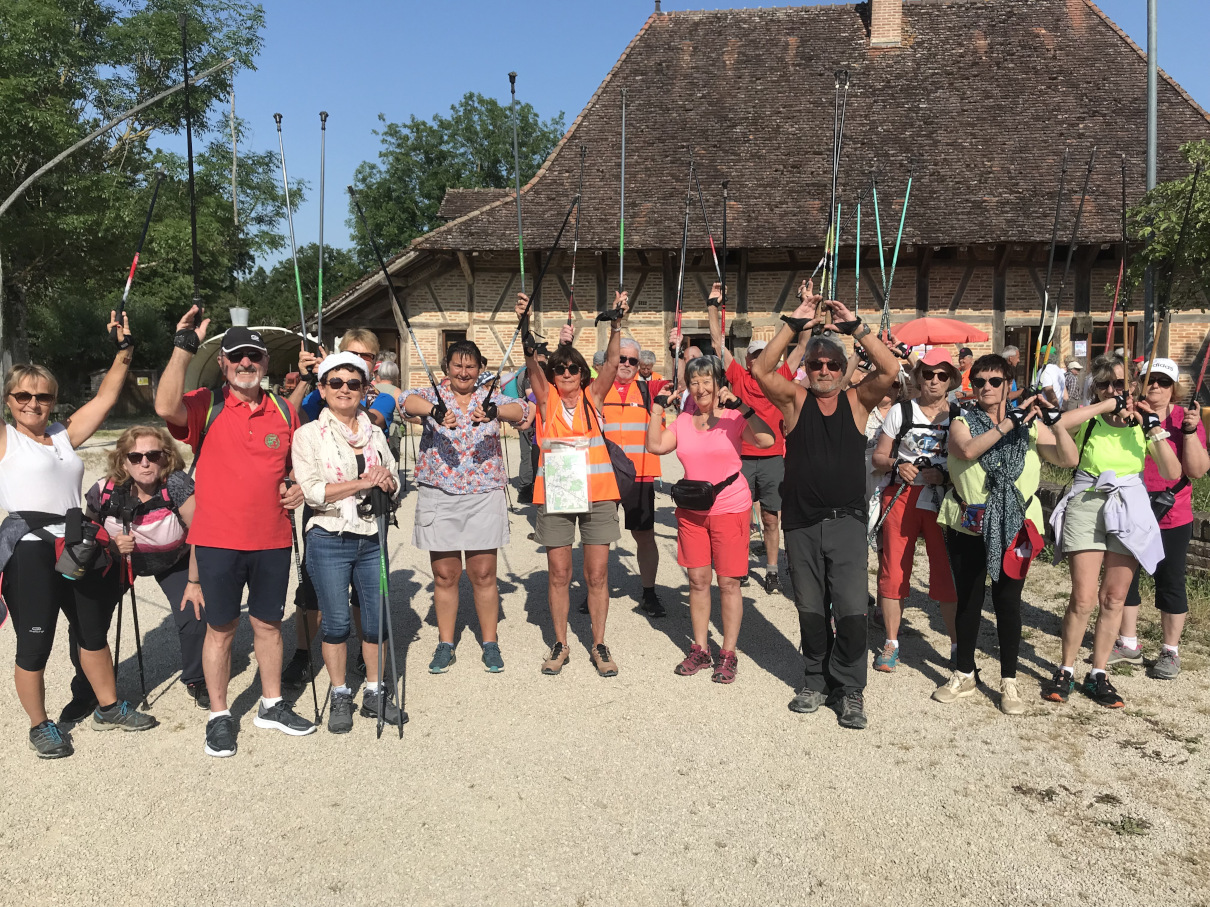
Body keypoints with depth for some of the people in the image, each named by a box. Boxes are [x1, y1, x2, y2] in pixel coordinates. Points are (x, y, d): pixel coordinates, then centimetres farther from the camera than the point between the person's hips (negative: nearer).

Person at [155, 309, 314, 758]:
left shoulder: (285, 411, 7)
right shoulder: (205, 406, -5)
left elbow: (297, 464, 20)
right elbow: (165, 406, -28)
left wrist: (298, 488, -1)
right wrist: (184, 346, -26)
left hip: (273, 539, 3)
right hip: (218, 539, -3)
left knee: (268, 623, 15)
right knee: (221, 628, 8)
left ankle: (271, 705, 30)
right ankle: (219, 716, 22)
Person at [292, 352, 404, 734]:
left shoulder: (375, 433, 11)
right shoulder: (308, 434, -2)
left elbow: (394, 483, 14)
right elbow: (312, 490, -12)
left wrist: (388, 484, -10)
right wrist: (362, 482, -18)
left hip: (372, 539, 4)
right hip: (329, 541, -4)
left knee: (377, 617, 7)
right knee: (336, 621, 3)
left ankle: (375, 693, 23)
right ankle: (340, 696, 20)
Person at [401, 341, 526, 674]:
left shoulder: (491, 399, 3)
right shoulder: (434, 398, 2)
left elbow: (520, 410, -17)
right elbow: (408, 400, -20)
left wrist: (492, 412, -39)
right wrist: (435, 411, -42)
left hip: (484, 496, 0)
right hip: (438, 496, 0)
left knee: (484, 574, 5)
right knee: (444, 575, 8)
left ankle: (490, 643, 18)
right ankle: (445, 644, 21)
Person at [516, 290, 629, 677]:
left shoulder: (592, 396, 5)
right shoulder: (547, 398, 4)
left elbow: (611, 362, -7)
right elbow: (532, 363, -10)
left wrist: (616, 322, -20)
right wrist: (525, 325, -24)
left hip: (596, 494, 0)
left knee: (597, 574, 4)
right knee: (558, 574, 6)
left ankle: (599, 645, 17)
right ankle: (560, 644, 20)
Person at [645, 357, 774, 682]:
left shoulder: (733, 418, -8)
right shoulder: (682, 421, 6)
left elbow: (766, 441, -21)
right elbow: (656, 446, -3)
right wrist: (658, 407, -5)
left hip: (730, 509, -4)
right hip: (691, 511, 4)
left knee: (728, 582, 2)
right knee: (697, 581, 10)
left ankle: (728, 655, 12)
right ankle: (700, 650, 22)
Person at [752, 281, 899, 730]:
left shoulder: (857, 401, 4)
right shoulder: (795, 400, 3)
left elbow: (890, 370, -13)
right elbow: (761, 369, -13)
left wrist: (854, 326, -17)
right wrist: (795, 324, -18)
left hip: (847, 521, -1)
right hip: (801, 523, 1)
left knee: (852, 610, -5)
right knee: (810, 611, 12)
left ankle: (849, 689, 11)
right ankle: (816, 681, 28)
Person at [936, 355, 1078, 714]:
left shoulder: (1029, 425, 5)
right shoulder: (963, 422, 2)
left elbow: (1069, 459, -5)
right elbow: (967, 450, -20)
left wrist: (1055, 422, -18)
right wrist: (1009, 423, -25)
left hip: (1014, 527, 0)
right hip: (968, 526, 0)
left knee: (1008, 603, 2)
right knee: (968, 601, 9)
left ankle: (1009, 682, 15)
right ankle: (965, 675, 24)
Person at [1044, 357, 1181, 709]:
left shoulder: (1141, 423, 6)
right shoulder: (1088, 420, 0)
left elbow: (1172, 474, -3)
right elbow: (1054, 424, -25)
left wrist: (1154, 427, -11)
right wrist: (1107, 405, -20)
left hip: (1130, 513, 3)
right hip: (1086, 507, -3)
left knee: (1114, 599, 6)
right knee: (1084, 599, -7)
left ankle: (1098, 675, 18)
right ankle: (1065, 671, 10)